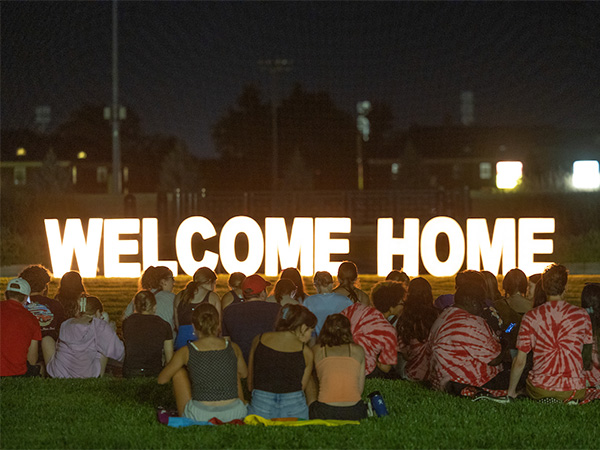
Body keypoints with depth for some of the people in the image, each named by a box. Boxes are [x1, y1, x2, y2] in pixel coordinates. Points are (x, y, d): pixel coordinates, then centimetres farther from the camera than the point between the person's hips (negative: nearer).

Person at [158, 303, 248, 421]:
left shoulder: (186, 351, -3)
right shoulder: (233, 348, 3)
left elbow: (162, 379, 12)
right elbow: (244, 374, 24)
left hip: (199, 416, -2)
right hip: (235, 414, 2)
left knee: (179, 371, 22)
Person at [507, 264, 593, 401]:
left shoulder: (531, 317, -1)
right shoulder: (581, 315, 1)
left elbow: (519, 361, 0)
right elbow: (587, 350, 16)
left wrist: (511, 392, 12)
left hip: (540, 389, -1)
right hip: (574, 389, 1)